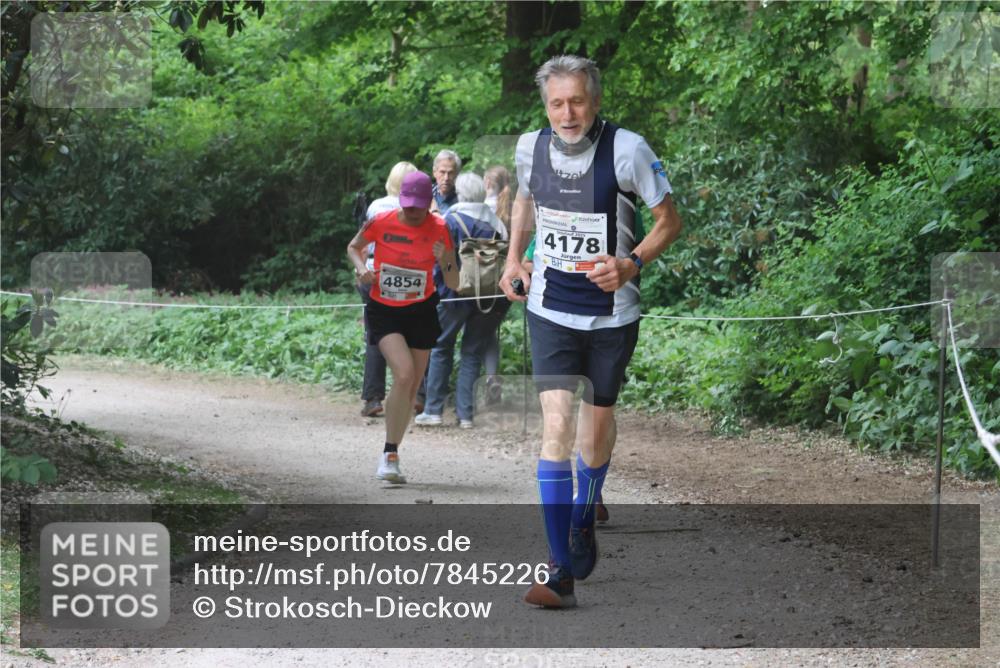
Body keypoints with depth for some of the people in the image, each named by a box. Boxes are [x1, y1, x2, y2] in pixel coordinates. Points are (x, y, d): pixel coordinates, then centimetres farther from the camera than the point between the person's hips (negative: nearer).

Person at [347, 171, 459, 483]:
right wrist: (362, 268, -10)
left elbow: (454, 284, -5)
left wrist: (444, 261, -26)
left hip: (421, 313, 3)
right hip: (383, 311, -2)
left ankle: (390, 456, 24)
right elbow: (353, 247, 10)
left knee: (411, 387, 6)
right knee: (404, 374, -24)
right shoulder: (380, 223, -11)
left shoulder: (439, 229, -9)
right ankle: (390, 453, -15)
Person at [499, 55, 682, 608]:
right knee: (557, 426, -13)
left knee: (596, 425, 12)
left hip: (612, 314, -1)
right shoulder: (530, 147, -3)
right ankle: (561, 572, -15)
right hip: (550, 310, 1)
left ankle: (583, 522, 43)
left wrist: (632, 263, -20)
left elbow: (669, 220, -4)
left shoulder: (627, 150, -14)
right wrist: (514, 259, 7)